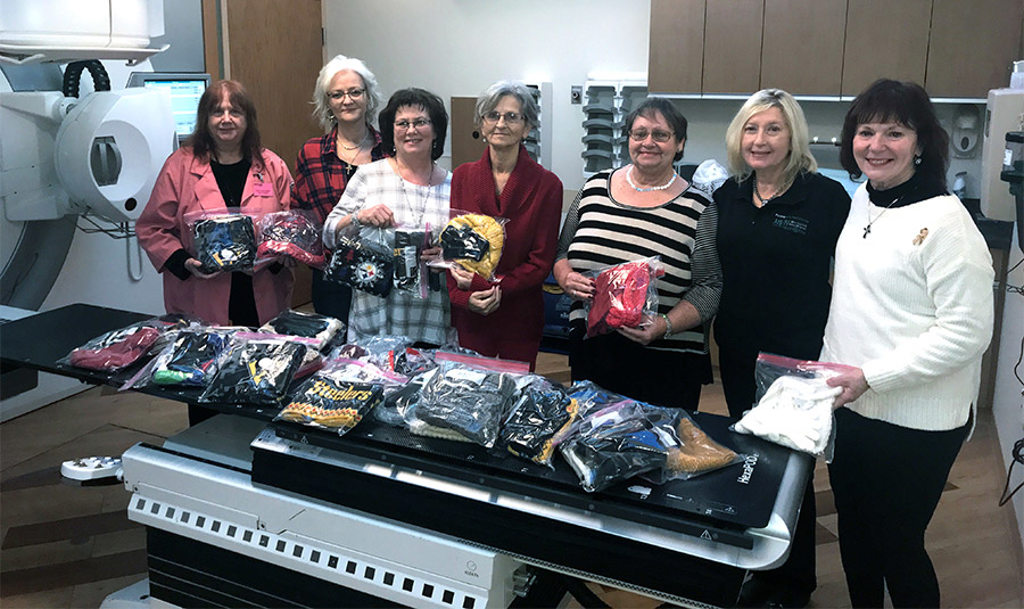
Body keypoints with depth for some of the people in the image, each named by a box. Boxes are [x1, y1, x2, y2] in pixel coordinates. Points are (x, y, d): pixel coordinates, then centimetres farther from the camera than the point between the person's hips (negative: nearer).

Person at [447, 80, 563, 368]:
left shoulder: (546, 184, -5)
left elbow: (541, 262, -6)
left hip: (520, 316, -2)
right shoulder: (462, 177, 3)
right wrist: (463, 295, -14)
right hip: (468, 313, 2)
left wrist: (497, 287, -17)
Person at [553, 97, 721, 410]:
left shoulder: (697, 208, -4)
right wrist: (567, 278, -8)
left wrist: (665, 325, -21)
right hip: (589, 354, 3)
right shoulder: (595, 186, 6)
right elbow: (562, 251, 13)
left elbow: (709, 288, -7)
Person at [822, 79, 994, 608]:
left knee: (896, 546, 8)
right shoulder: (862, 199, 6)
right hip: (849, 407, 7)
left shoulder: (944, 220, -18)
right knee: (853, 534, 21)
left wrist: (871, 376, -22)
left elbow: (968, 332, -21)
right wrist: (830, 367, 11)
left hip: (915, 423, -7)